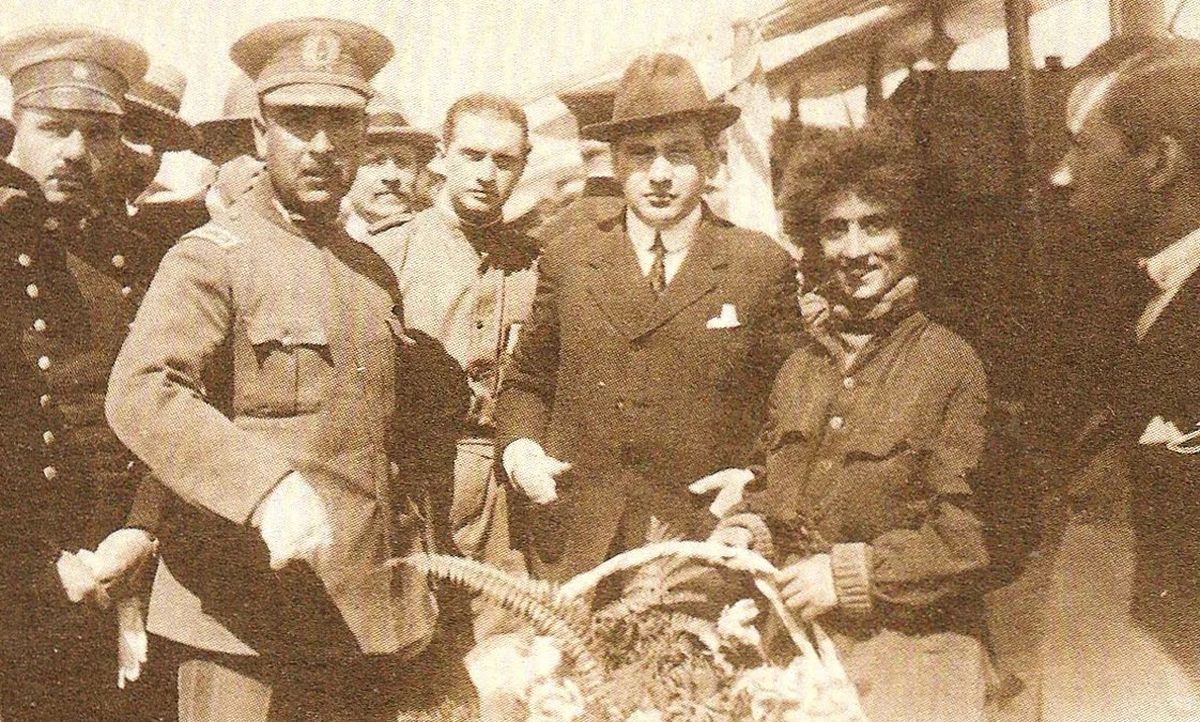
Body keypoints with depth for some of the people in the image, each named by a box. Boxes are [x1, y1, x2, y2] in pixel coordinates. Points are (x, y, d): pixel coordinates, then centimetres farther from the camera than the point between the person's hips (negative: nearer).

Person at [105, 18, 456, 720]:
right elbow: (140, 393, -22)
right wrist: (267, 486, -36)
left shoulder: (375, 272, 14)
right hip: (247, 624, -6)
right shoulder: (210, 258, -5)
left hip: (370, 624, 6)